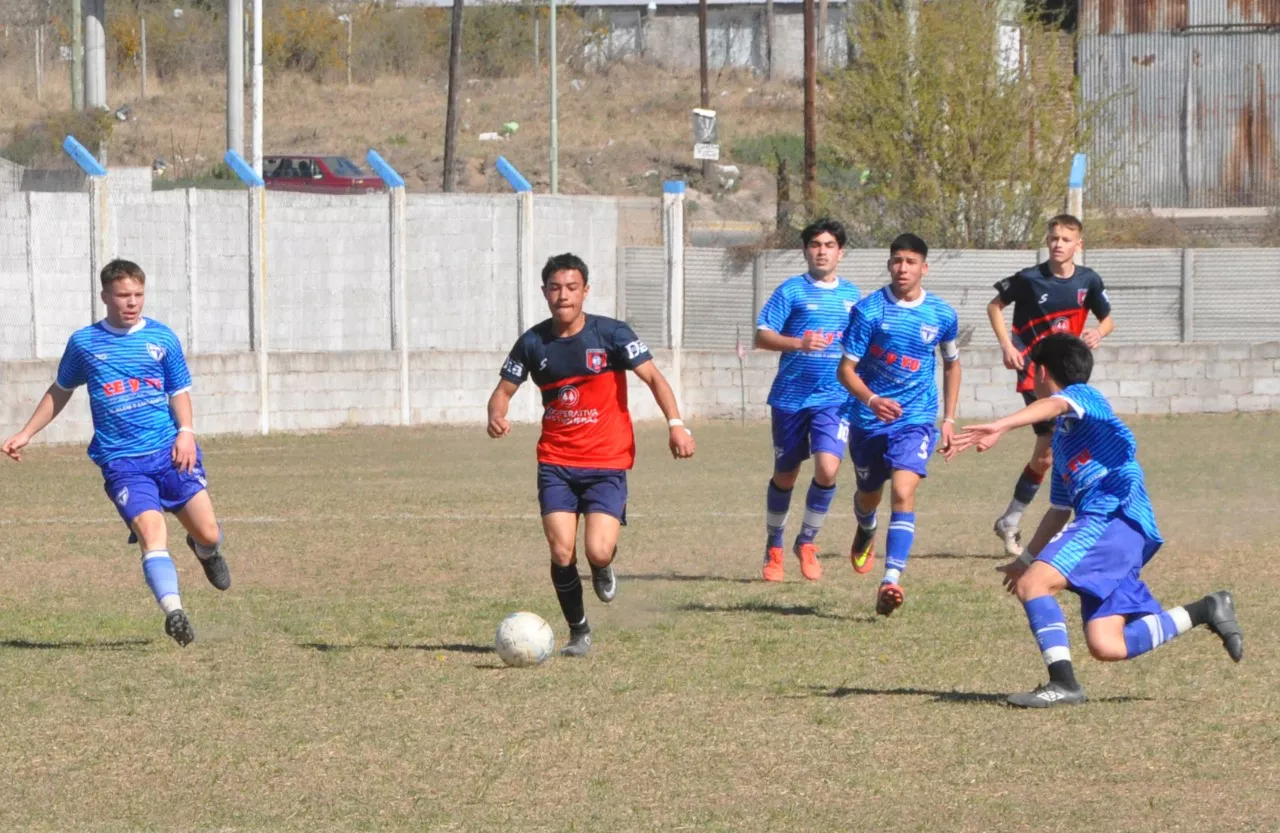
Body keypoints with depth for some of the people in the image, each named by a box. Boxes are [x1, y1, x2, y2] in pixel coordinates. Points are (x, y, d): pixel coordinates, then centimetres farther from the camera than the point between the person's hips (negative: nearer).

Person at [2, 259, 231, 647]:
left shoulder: (161, 338, 7)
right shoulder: (84, 342, 7)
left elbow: (179, 391, 11)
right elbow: (61, 391, 21)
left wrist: (185, 432, -8)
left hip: (170, 452, 1)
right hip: (122, 462, -1)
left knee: (208, 534, -1)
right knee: (151, 533, -22)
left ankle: (205, 551, 38)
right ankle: (174, 611, -35)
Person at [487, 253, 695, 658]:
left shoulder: (611, 334, -7)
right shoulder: (533, 343, 2)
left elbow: (653, 377, -7)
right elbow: (505, 389, 9)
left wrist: (676, 424, -22)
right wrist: (497, 415, -15)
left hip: (607, 461, -2)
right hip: (555, 462, 2)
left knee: (597, 551, -17)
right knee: (561, 553, -8)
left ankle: (604, 567, 22)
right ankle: (578, 632, 14)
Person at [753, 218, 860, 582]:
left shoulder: (851, 294, 11)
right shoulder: (791, 290, -2)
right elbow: (761, 336, -9)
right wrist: (799, 343, -24)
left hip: (834, 398, 2)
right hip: (791, 397, -2)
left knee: (827, 468, -17)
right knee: (785, 475, 9)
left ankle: (807, 542, 3)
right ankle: (774, 547, 29)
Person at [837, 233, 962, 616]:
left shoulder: (942, 315, -2)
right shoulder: (869, 310, -10)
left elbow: (952, 364, 16)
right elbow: (846, 369, -10)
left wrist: (949, 419, 10)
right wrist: (871, 400, -30)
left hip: (916, 419, -1)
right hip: (869, 418, 1)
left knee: (903, 492, -22)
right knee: (869, 496, 20)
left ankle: (891, 581, -28)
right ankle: (866, 533, 58)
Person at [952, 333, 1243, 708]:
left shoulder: (1082, 395, 3)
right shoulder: (1062, 439, 30)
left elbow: (1054, 405, -23)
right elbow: (1059, 510, 38)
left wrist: (1000, 427, -39)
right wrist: (1025, 559, 43)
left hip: (1117, 516, -9)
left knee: (1033, 584, -19)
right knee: (1106, 646, -3)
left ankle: (1063, 683, -25)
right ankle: (1205, 611, 8)